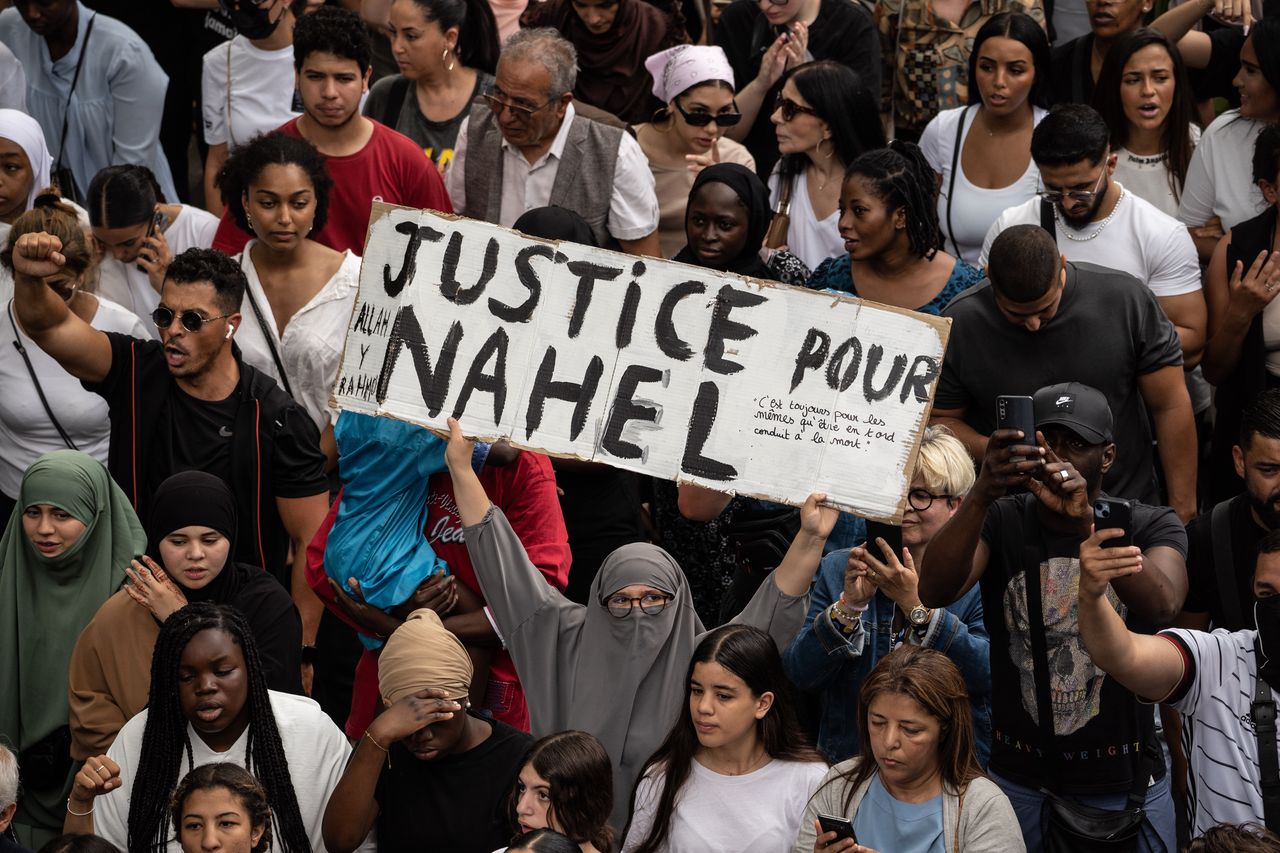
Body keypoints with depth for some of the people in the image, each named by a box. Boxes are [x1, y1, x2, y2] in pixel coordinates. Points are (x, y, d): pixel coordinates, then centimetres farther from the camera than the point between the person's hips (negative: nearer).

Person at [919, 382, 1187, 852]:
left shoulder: (1151, 526, -4)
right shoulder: (1001, 520, -2)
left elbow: (1160, 607, -26)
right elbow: (935, 591, -21)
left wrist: (1086, 521, -40)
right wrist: (982, 495, -37)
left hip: (1124, 785, -1)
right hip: (1020, 782, 1)